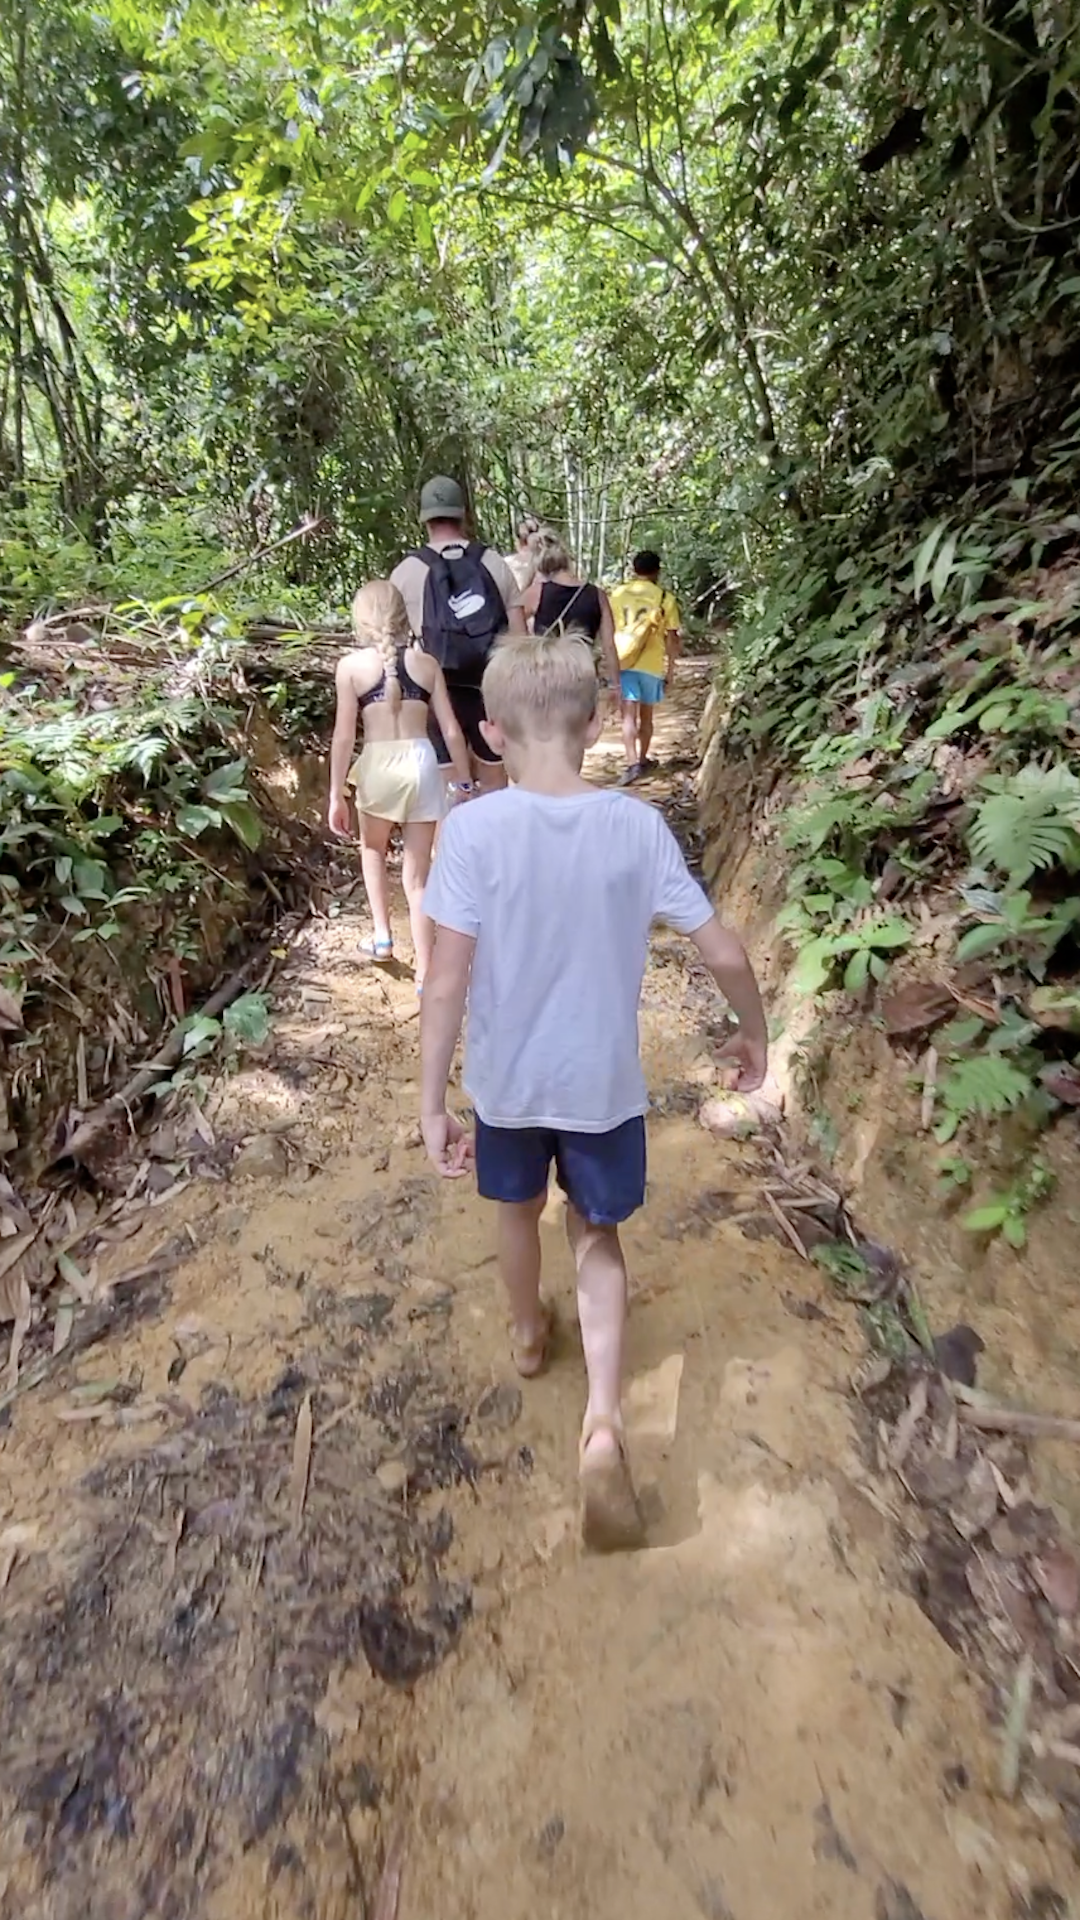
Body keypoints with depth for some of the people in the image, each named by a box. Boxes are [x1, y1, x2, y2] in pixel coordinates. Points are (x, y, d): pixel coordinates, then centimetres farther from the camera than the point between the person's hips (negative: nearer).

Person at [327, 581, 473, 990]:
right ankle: (425, 975, 9)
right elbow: (452, 732, 3)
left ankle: (382, 935, 28)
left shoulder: (351, 666, 0)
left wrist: (336, 795, 2)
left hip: (378, 766, -1)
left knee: (373, 849, 30)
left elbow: (344, 736, -4)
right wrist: (465, 782, 12)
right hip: (421, 764, 1)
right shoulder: (426, 663, 5)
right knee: (417, 875, 8)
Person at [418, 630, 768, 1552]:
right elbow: (725, 954, -8)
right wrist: (754, 1032, 9)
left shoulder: (473, 830, -17)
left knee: (519, 1209, 28)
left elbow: (448, 982, -19)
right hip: (604, 1084, 0)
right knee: (597, 1238, 22)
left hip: (505, 1083, 0)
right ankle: (604, 1419, 8)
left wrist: (431, 1102, -10)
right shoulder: (638, 825, -12)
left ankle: (529, 1333, 53)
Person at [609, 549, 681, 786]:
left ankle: (633, 764, -18)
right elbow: (671, 637, 0)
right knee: (646, 714, 15)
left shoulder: (617, 593, 6)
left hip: (623, 661, 0)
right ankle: (642, 760, 27)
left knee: (629, 715, -4)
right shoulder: (665, 598, 0)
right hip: (652, 664, 0)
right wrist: (671, 665, 11)